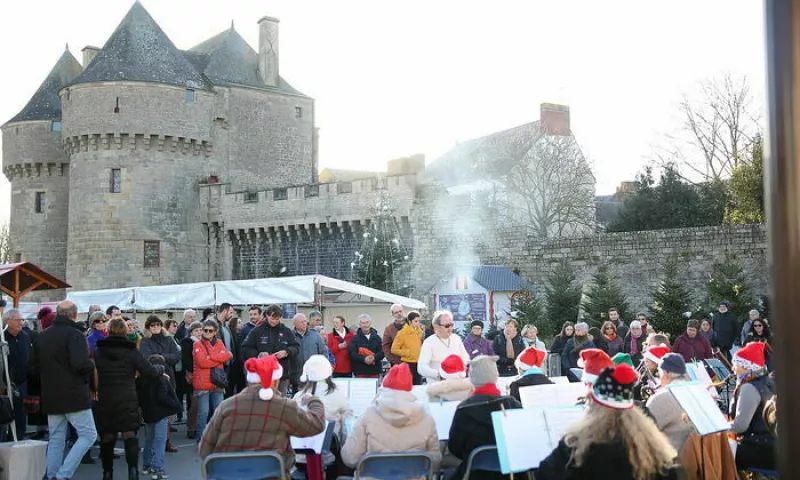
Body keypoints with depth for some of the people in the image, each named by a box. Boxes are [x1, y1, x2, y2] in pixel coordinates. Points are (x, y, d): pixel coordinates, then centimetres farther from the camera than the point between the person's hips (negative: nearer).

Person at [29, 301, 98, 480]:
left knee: (56, 439, 15)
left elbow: (33, 367, 14)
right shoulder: (74, 334, -12)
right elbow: (81, 364, -24)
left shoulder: (42, 336, 10)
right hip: (74, 395, -7)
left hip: (50, 397, 7)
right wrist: (91, 365, -4)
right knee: (88, 435, -1)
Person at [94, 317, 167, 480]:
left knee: (107, 437, 12)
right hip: (127, 400, -2)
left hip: (105, 400, 3)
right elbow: (149, 371, -5)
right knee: (130, 436, -2)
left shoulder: (99, 351, 4)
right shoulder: (131, 350, -4)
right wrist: (161, 368, 15)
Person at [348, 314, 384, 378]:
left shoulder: (377, 337, 10)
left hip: (374, 371, 2)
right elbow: (352, 354, -7)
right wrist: (364, 359, -21)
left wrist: (374, 357, -16)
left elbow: (382, 353, 4)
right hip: (360, 372, -2)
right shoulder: (355, 338, 3)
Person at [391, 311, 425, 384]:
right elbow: (394, 349, -8)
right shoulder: (402, 333, -9)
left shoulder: (420, 331, 7)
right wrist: (408, 353, -11)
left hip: (418, 364, 5)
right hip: (408, 364, -5)